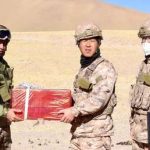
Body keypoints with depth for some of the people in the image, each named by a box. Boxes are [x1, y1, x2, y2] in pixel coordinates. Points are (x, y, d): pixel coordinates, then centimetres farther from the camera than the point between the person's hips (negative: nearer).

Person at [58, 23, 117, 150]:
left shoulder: (105, 68, -11)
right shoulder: (83, 69, 13)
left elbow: (99, 99, -22)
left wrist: (74, 111, -25)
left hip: (96, 135, -8)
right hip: (78, 132, 8)